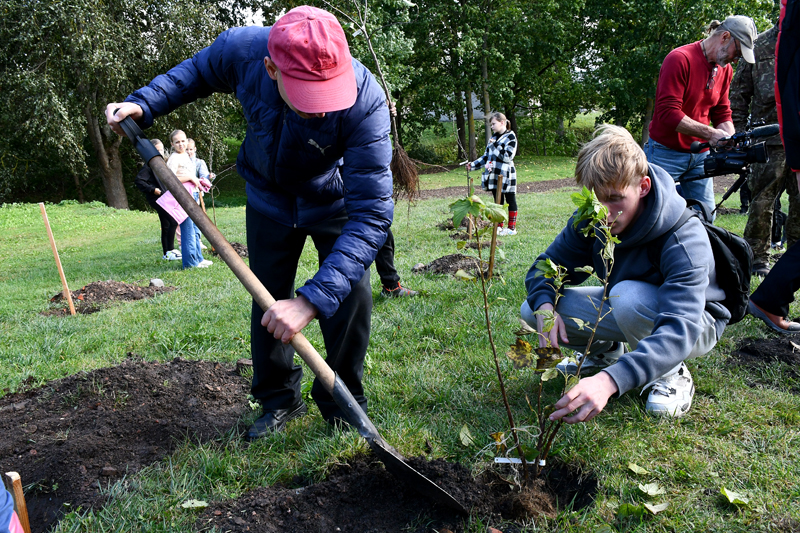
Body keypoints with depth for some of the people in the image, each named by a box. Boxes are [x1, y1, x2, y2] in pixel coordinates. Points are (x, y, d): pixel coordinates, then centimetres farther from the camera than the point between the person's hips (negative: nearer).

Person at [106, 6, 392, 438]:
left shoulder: (365, 102, -40)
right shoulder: (240, 49, -30)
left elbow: (372, 211, -43)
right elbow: (196, 71, -2)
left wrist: (313, 298, -51)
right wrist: (143, 103, -15)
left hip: (334, 202, -2)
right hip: (269, 198, 3)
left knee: (350, 297, -12)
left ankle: (341, 403, 12)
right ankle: (279, 401, 27)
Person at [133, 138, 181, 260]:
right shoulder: (149, 166, -12)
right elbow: (138, 181, -17)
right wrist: (152, 189, -19)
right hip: (157, 199, -9)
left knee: (166, 226, 11)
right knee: (173, 222, -18)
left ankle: (167, 253, 19)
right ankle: (170, 251, -14)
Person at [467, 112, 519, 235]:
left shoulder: (510, 137, -6)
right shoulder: (493, 137, 15)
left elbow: (508, 156, -17)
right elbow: (486, 157, 19)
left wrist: (496, 145, -19)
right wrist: (473, 165, 11)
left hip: (505, 175, -7)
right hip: (494, 175, 7)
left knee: (510, 200, 3)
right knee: (498, 201, 11)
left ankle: (512, 228, 8)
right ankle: (499, 226, 20)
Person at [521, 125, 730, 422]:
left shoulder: (684, 240, -34)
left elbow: (679, 330, -45)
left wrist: (611, 380, -60)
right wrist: (544, 304, -31)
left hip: (696, 324, -5)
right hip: (622, 310, 5)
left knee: (628, 295, -39)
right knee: (532, 310, -14)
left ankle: (672, 374, -9)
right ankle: (606, 350, 13)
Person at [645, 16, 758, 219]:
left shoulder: (725, 70, 9)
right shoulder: (680, 59, -15)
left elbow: (722, 114, 11)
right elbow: (667, 113, -23)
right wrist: (710, 133, -28)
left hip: (700, 156, 7)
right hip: (666, 154, -7)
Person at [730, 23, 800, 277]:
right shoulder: (760, 45, 7)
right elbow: (739, 91, 9)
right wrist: (737, 133, 3)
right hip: (769, 138, -2)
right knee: (762, 201, 0)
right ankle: (758, 259, 11)